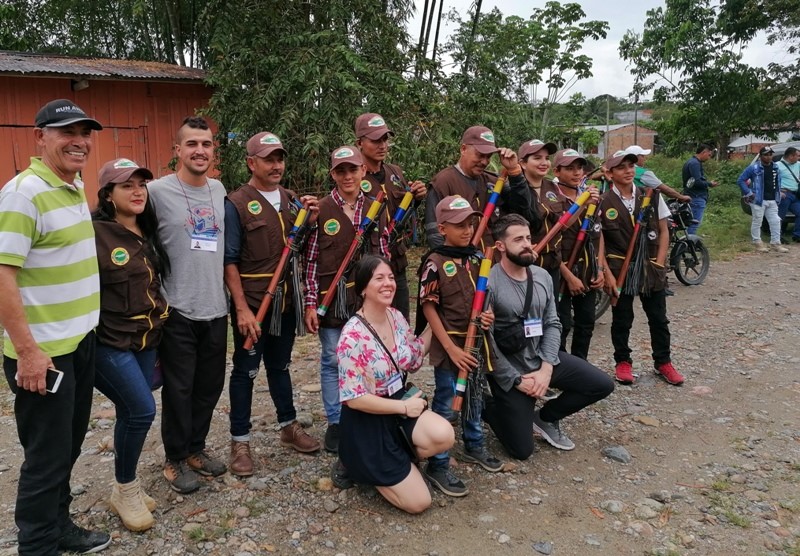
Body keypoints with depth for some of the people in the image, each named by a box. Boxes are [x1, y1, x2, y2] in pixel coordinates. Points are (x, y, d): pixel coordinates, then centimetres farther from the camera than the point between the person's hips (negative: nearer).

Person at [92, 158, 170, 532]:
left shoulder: (147, 231, 8)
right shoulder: (95, 233, -15)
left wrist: (158, 322, 19)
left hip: (146, 339, 7)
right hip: (109, 341, -7)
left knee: (131, 413, 13)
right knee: (142, 410, -11)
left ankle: (126, 487, 29)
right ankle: (125, 491, 11)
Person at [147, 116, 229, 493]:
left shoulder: (220, 190, 7)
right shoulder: (157, 191, -10)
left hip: (215, 309, 5)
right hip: (177, 311, -5)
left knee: (209, 386, 15)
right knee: (179, 389, 6)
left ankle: (196, 448, 34)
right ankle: (176, 459, 24)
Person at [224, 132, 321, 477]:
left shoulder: (290, 200, 7)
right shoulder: (236, 203, -10)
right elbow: (229, 260, -13)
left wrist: (310, 221, -5)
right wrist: (242, 308, -18)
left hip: (286, 300, 6)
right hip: (252, 303, -5)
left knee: (279, 365, 19)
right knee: (246, 371, 4)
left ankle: (288, 427, 32)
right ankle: (240, 441, 17)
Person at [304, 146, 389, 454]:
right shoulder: (320, 210, -4)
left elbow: (383, 256, 8)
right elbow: (311, 261, -3)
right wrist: (310, 303, -7)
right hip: (331, 299, -2)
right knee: (332, 361, 8)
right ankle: (336, 422, 23)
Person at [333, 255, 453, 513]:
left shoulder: (396, 317, -1)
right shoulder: (352, 336, -24)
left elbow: (413, 359, 13)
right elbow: (354, 399, -22)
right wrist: (404, 407, -17)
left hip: (401, 401, 7)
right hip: (367, 422, -6)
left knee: (444, 436, -24)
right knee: (419, 502, -7)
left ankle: (395, 461, 5)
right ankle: (358, 465, 15)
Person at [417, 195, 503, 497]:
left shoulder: (477, 258, 4)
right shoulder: (435, 263, -15)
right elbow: (428, 308, -15)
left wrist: (488, 314, -8)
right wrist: (451, 348, -17)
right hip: (448, 344, -6)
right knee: (445, 406, 2)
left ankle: (474, 446, 42)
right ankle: (437, 465, 15)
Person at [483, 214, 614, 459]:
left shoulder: (543, 276, 1)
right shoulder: (488, 283, -21)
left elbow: (552, 325, 2)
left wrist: (546, 368, -11)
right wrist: (516, 380, -16)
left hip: (542, 358, 6)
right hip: (509, 369, -6)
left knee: (603, 385, 0)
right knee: (522, 450, -2)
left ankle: (546, 417, 18)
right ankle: (485, 406, 25)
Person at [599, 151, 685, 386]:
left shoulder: (651, 195, 1)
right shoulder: (604, 203, -8)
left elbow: (663, 231, 6)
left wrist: (659, 263, -3)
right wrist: (607, 274, -11)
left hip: (651, 267, 3)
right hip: (619, 269, -2)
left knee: (658, 318, 11)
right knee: (622, 320, 9)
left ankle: (663, 362, 27)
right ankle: (623, 362, 26)